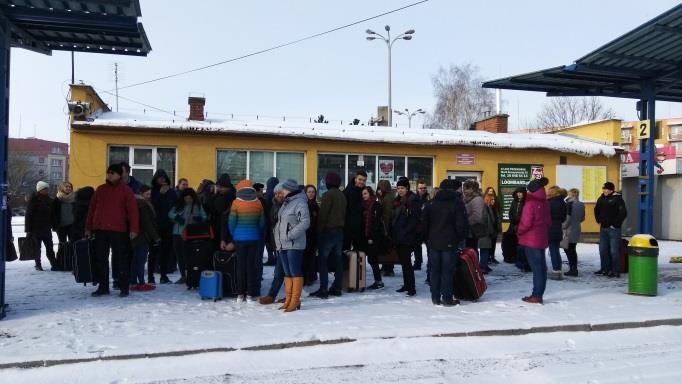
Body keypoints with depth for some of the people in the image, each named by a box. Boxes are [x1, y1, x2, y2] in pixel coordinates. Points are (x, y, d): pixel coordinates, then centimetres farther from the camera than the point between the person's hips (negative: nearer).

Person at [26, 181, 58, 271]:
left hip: (47, 228, 4)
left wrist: (53, 225, 13)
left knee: (50, 247, 1)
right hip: (36, 229, -4)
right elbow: (28, 215, -7)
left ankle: (54, 264, -1)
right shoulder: (33, 200, -6)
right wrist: (28, 230, -10)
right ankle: (38, 265, 13)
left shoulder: (49, 200, 8)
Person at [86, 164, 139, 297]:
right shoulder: (100, 189, 13)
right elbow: (92, 209, 15)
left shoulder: (126, 190, 0)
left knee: (121, 259, 0)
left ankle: (124, 288, 7)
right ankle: (103, 287, 17)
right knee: (101, 259, 7)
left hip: (118, 230, -4)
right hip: (100, 230, 4)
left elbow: (133, 211, -7)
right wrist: (88, 227, 12)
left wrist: (134, 229, -15)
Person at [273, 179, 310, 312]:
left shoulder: (300, 203, -11)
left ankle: (295, 301, -2)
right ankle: (288, 300, 19)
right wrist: (278, 238, 14)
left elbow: (305, 222, -20)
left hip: (294, 245, -9)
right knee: (287, 273, 12)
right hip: (283, 244, 9)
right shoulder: (286, 202, 18)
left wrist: (291, 235, -22)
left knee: (295, 272, -6)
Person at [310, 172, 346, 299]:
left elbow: (323, 214, -16)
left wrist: (319, 230, -9)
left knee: (323, 260, -4)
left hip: (328, 231, -8)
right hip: (339, 231, 8)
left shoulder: (328, 195, -13)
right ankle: (337, 288, 14)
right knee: (338, 260, 10)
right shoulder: (342, 195, 12)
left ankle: (323, 289, -7)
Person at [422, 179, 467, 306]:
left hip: (433, 242, 4)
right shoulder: (457, 202, -5)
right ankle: (447, 298, 3)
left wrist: (427, 238, 13)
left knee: (434, 270, 9)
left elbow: (424, 222, 6)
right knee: (447, 270, 1)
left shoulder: (432, 203, 7)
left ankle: (435, 297, 14)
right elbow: (461, 224, -9)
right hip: (449, 243, -3)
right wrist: (460, 238, 5)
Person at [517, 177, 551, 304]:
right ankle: (539, 294, 17)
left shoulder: (530, 203, -15)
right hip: (542, 239, 8)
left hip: (531, 240, -8)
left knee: (536, 267, -6)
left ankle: (536, 296, -3)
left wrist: (519, 231, -2)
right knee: (542, 267, 10)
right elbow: (548, 221, 13)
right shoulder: (544, 203, 8)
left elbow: (526, 222, -18)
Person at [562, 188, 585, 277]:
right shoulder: (581, 204, 9)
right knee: (572, 249, 14)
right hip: (577, 229, 8)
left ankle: (572, 269, -4)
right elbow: (582, 218, 15)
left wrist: (564, 226, -10)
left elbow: (568, 217, -18)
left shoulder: (570, 203, -13)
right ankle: (574, 269, 16)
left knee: (567, 249, -2)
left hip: (570, 229, -8)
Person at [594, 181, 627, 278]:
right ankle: (605, 269, 23)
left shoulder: (617, 199, -11)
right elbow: (596, 210, 27)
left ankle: (616, 271, 1)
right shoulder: (601, 199, 10)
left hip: (613, 229, -7)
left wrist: (615, 224, -16)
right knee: (603, 250, 12)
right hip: (603, 228, 7)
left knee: (614, 251, -6)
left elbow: (623, 213, -18)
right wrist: (599, 220, 17)